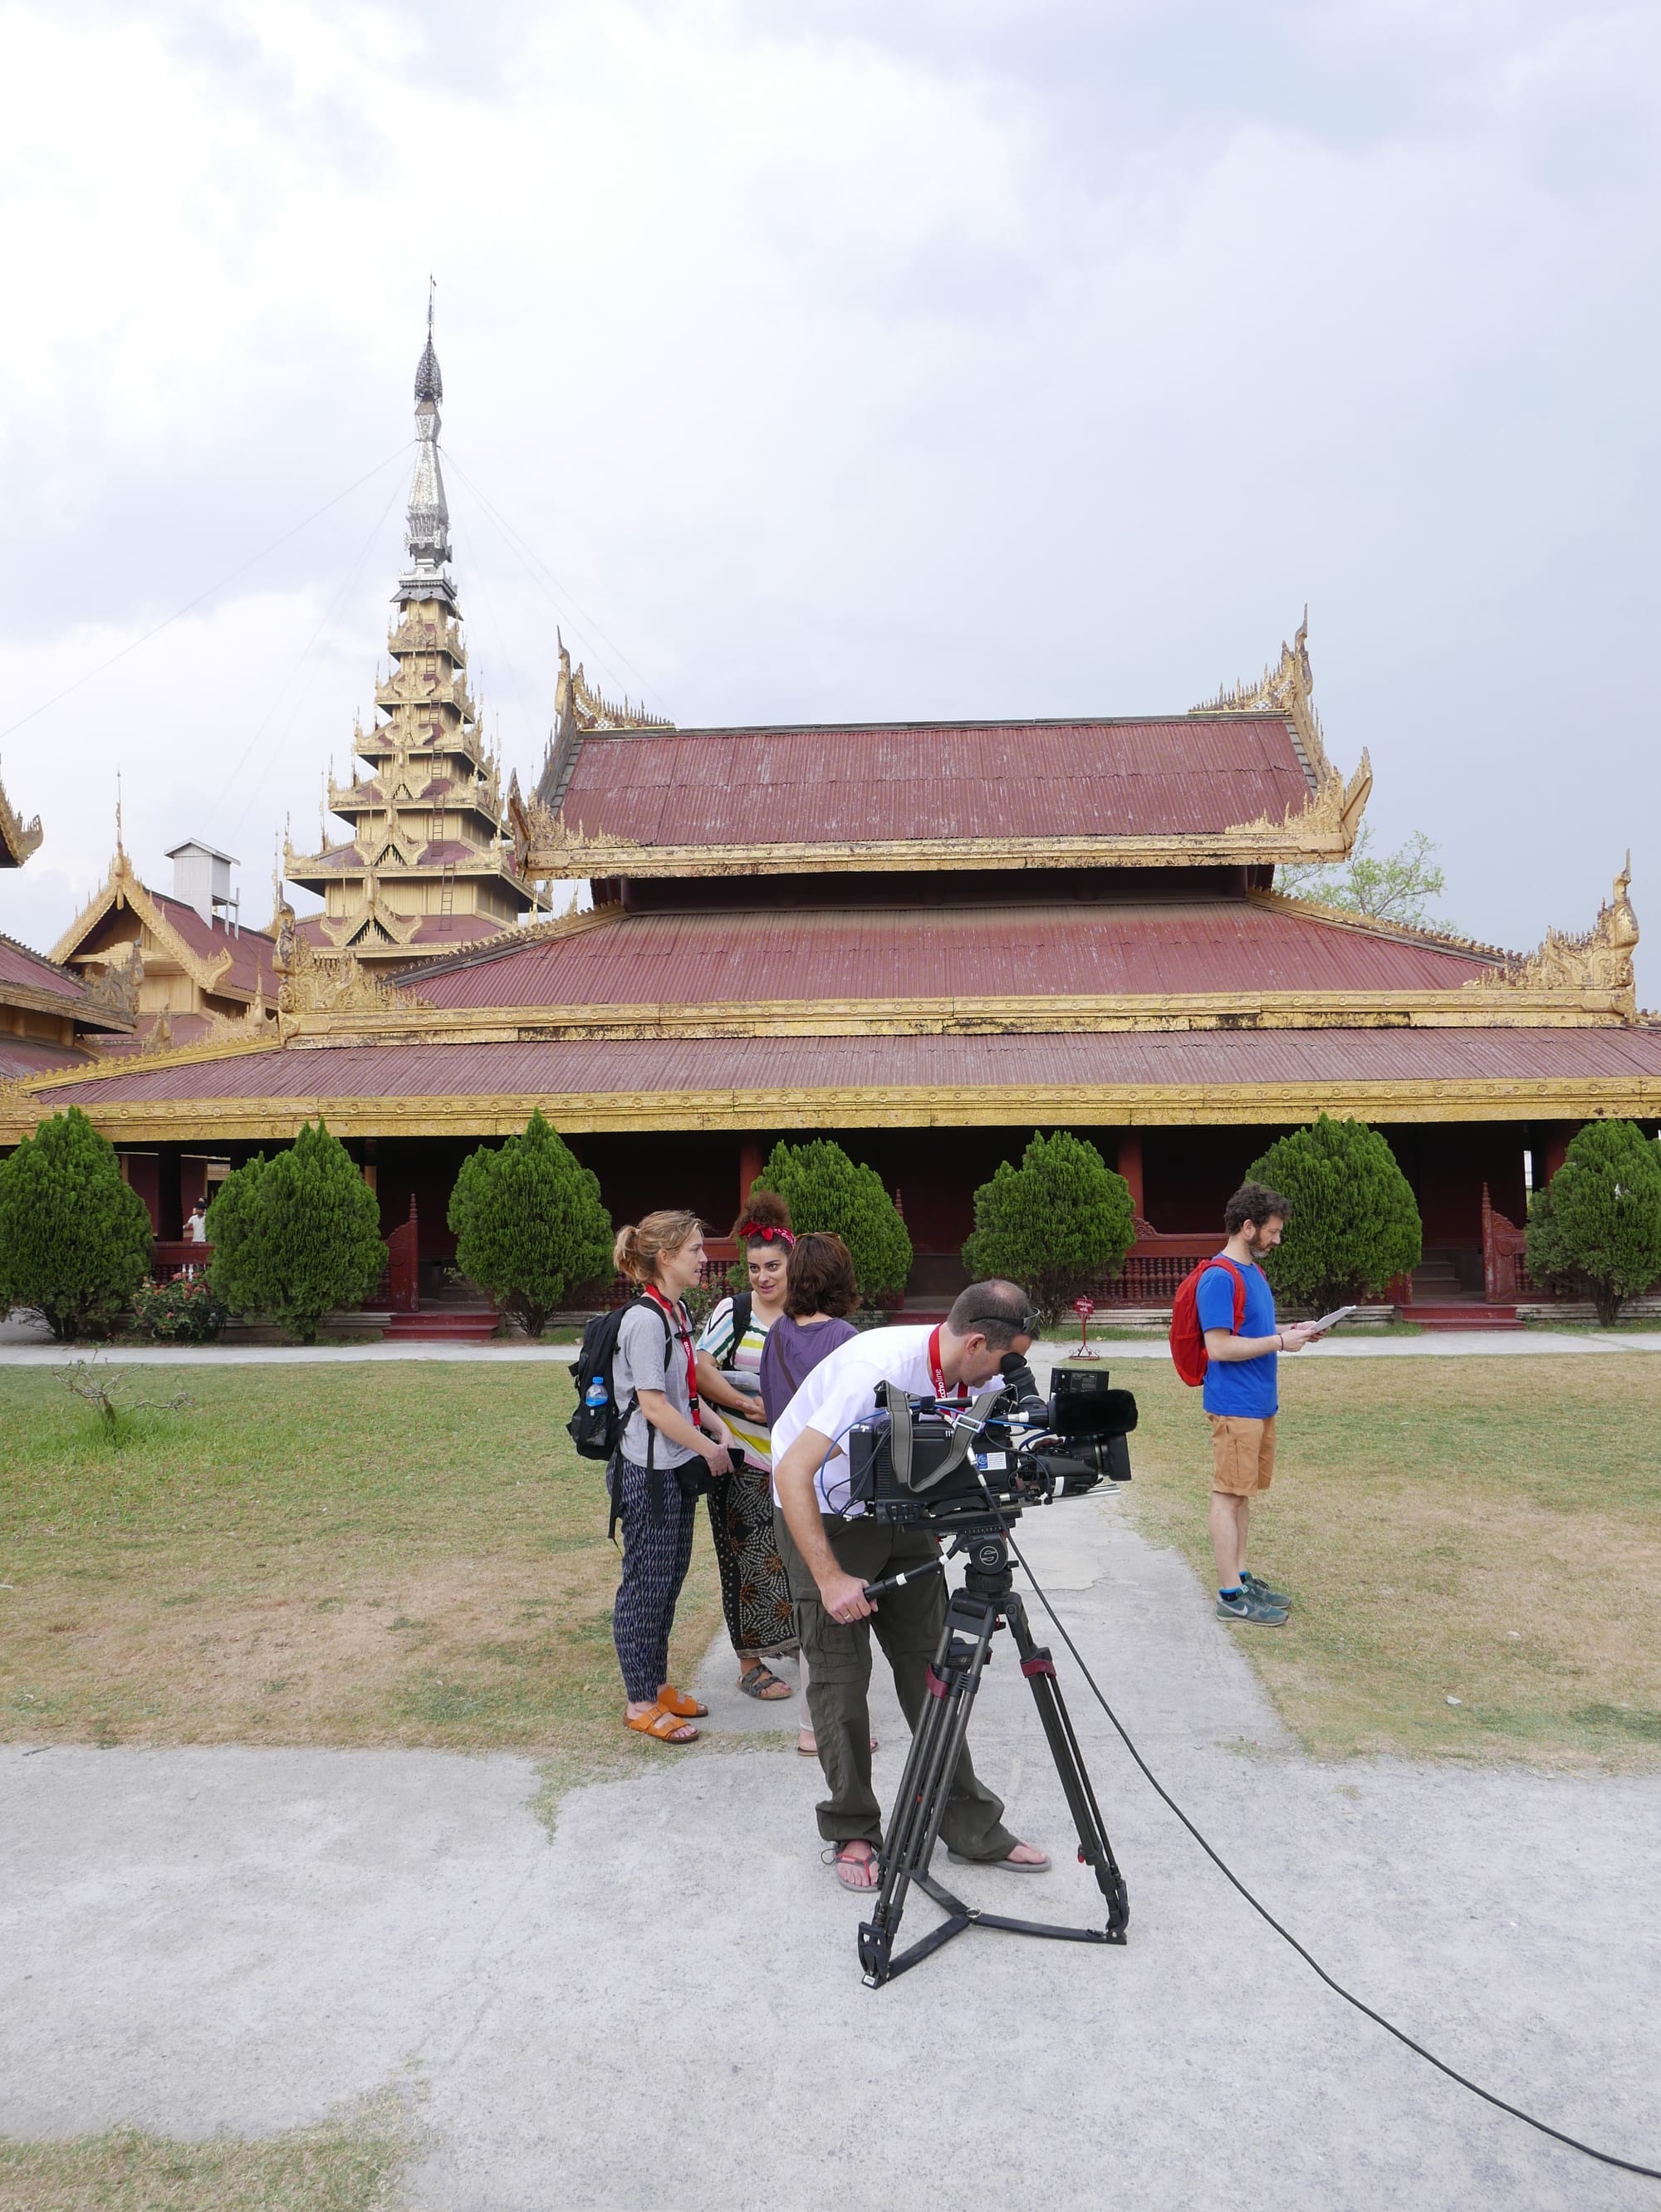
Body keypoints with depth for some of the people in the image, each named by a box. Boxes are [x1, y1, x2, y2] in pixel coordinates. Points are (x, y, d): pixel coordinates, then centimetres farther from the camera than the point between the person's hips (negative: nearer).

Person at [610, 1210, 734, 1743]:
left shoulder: (677, 1313, 9)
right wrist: (708, 1449, -11)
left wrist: (717, 1426, 5)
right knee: (646, 1584, 2)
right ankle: (641, 1702, 14)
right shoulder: (645, 1320, -19)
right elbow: (654, 1405, -20)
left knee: (670, 1579, 16)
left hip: (679, 1468, 9)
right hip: (650, 1472, -9)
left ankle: (657, 1683, 29)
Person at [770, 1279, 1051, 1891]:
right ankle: (851, 1834, 14)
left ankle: (971, 1827, 14)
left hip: (898, 1511, 6)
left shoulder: (967, 1378, -10)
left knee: (933, 1669, 5)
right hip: (823, 1515, -6)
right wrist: (830, 1579, -34)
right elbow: (792, 1474, -34)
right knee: (841, 1679, -4)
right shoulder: (880, 1369, -32)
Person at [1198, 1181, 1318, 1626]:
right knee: (1228, 1496, -3)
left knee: (1242, 1493, 15)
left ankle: (1241, 1576, 25)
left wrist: (1289, 1330, 7)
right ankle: (1231, 1595, 2)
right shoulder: (1219, 1278, -17)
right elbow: (1219, 1346, -22)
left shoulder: (1253, 1271, 13)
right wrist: (1280, 1343, -16)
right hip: (1235, 1405, -9)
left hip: (1260, 1403, 9)